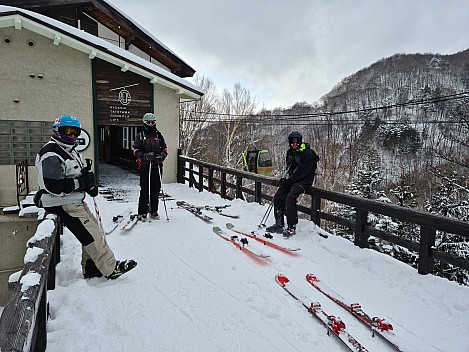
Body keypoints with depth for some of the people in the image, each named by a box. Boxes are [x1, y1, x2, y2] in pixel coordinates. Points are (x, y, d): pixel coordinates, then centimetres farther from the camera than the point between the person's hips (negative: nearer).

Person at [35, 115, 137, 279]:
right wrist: (81, 182, -22)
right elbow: (53, 186, -27)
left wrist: (91, 183, -2)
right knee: (91, 234, -9)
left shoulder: (71, 151, 14)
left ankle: (91, 268, 22)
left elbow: (84, 171, 19)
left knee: (93, 228, 12)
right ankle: (111, 268, -1)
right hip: (63, 205, -10)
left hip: (76, 201, 10)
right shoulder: (51, 155, -18)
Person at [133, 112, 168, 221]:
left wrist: (161, 156, -8)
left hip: (157, 166, 3)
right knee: (145, 190, -5)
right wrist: (145, 156, -18)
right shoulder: (140, 136, 7)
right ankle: (142, 212, 3)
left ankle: (154, 211, 17)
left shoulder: (159, 135, 15)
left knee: (156, 189, 6)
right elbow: (136, 151, 0)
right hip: (144, 166, -3)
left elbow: (165, 149, 14)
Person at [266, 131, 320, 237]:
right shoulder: (290, 152, 12)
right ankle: (279, 224, 5)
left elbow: (302, 172, -19)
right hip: (291, 180, 8)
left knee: (290, 198, -27)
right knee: (278, 197, -4)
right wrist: (285, 178, 3)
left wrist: (289, 180, -20)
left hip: (303, 181, -8)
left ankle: (292, 227, -20)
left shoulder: (308, 154, -13)